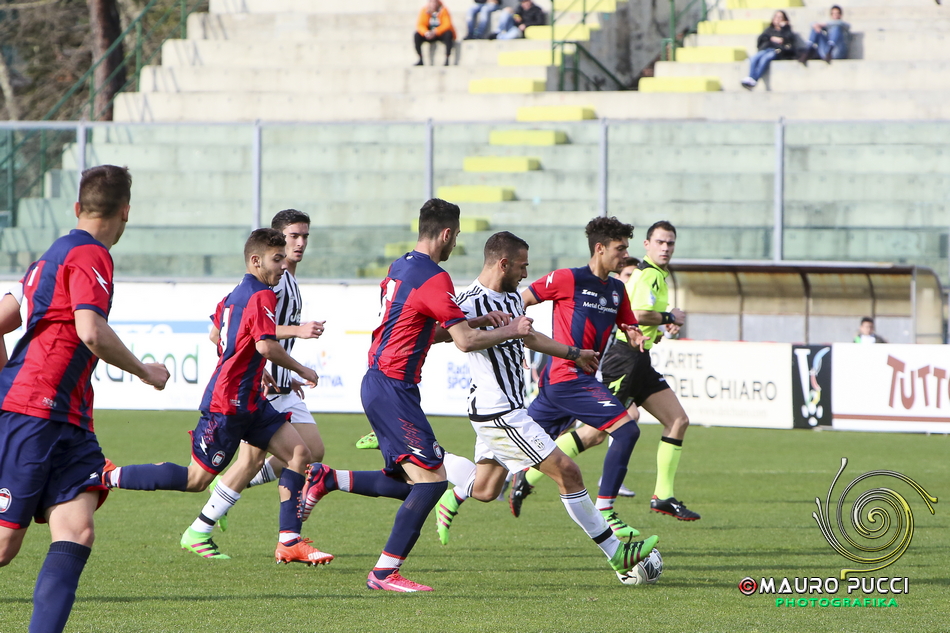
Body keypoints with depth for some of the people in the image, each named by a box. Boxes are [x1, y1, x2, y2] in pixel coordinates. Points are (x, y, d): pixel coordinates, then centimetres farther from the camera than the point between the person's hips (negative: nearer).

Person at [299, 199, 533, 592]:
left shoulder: (400, 268, 15)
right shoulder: (432, 278, -15)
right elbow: (465, 341, -18)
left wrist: (479, 321, 18)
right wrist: (509, 331, -3)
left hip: (378, 384, 10)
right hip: (394, 387, -10)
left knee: (411, 484, 14)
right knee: (431, 479, -10)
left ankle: (328, 479, 15)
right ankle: (385, 572, -10)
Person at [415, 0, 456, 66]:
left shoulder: (443, 10, -14)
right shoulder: (425, 10, -7)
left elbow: (447, 25, -23)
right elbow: (420, 25, -12)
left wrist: (435, 32, -36)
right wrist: (426, 32, -34)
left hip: (441, 34, -3)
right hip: (429, 34, 3)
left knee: (448, 34, -35)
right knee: (416, 35, -21)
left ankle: (447, 59, -31)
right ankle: (420, 59, -16)